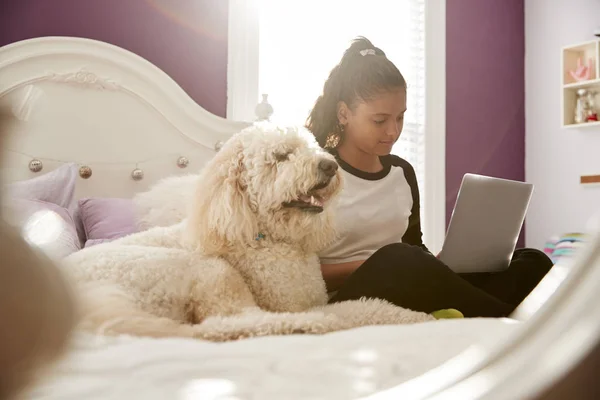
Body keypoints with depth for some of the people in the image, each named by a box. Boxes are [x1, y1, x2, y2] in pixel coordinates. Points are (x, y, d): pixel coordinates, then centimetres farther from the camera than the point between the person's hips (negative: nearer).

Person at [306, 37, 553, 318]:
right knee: (397, 261, -39)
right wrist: (372, 267, -16)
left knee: (532, 264, -13)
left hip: (409, 299, 6)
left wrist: (439, 266, -1)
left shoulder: (402, 172, 15)